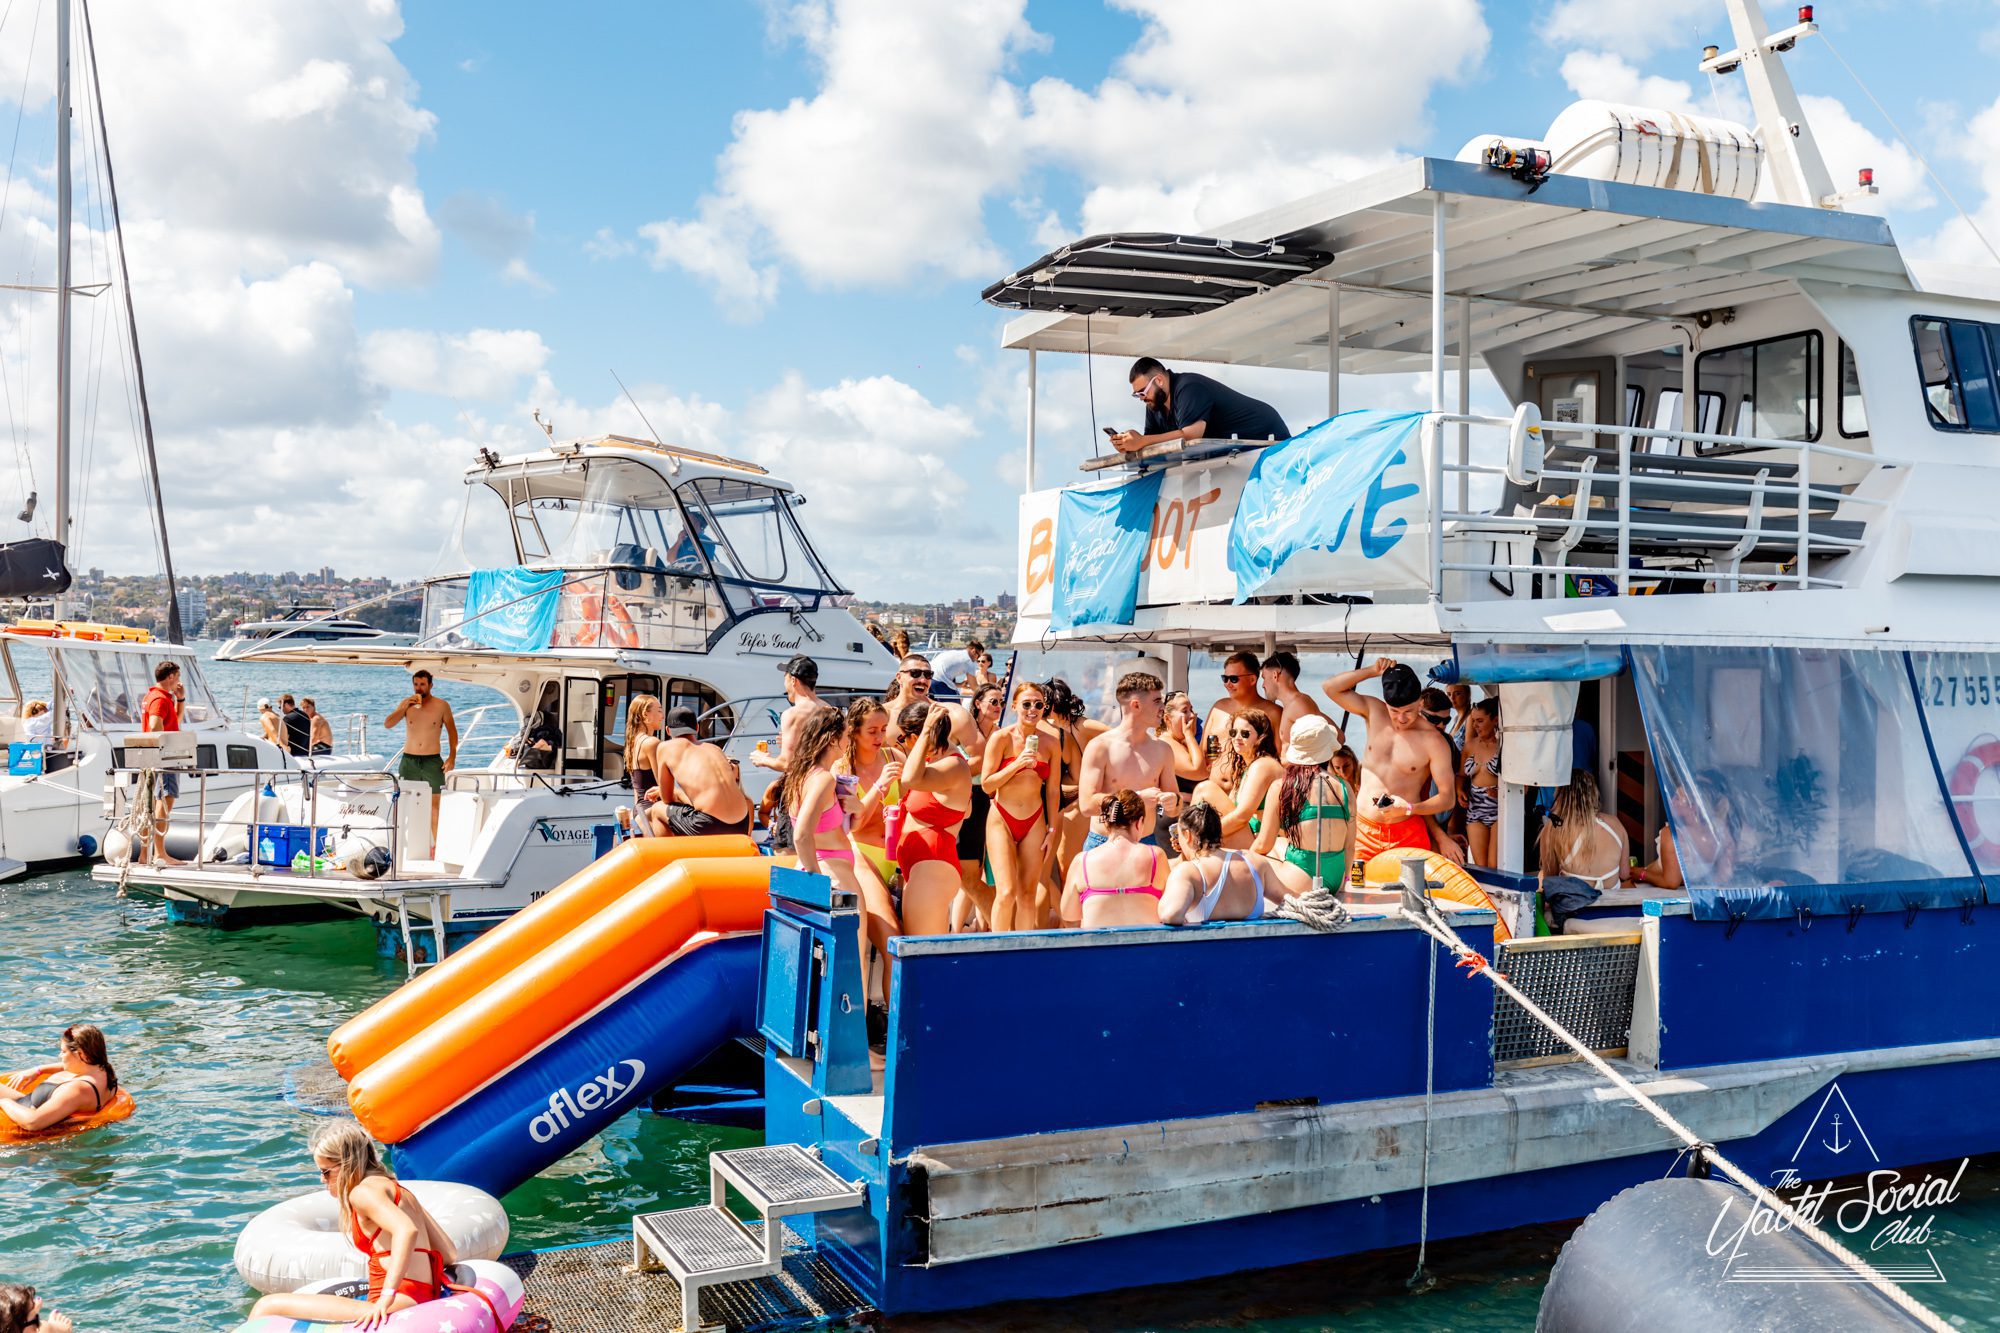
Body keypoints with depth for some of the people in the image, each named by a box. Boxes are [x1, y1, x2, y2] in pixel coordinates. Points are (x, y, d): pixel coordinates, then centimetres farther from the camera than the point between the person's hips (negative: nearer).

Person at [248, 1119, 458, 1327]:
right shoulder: (397, 1189, 20)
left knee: (267, 1307, -7)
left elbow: (407, 1230, -25)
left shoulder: (363, 1191, -6)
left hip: (399, 1302, -10)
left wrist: (387, 1297, -27)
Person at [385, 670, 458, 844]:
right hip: (409, 760, 2)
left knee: (433, 804, -1)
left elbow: (452, 731, 6)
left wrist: (452, 756, -3)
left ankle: (433, 844, 4)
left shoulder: (441, 706, 0)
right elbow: (387, 724, -4)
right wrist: (406, 707, -16)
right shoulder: (406, 703, 4)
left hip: (432, 761, -2)